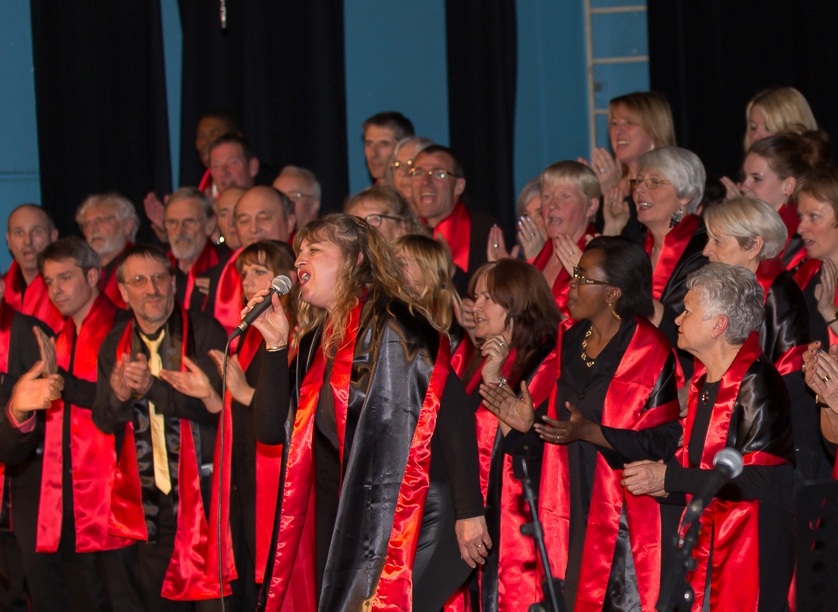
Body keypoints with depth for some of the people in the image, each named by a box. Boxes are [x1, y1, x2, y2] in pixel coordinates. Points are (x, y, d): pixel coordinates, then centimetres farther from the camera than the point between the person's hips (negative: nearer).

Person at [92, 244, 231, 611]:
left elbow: (217, 406, -16)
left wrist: (153, 387, -24)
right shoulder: (115, 346, 10)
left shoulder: (205, 334, -5)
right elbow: (103, 423, 6)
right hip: (149, 502, 4)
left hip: (202, 494, -4)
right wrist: (119, 394, -16)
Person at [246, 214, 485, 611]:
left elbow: (451, 414, -13)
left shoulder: (393, 325, -8)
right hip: (338, 526, 7)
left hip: (401, 528, -7)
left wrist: (468, 511, -17)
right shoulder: (316, 342, 15)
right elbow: (272, 430, 10)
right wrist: (275, 343, 1)